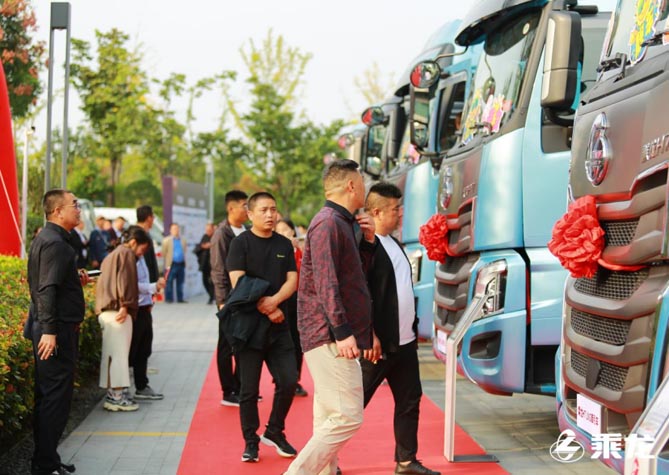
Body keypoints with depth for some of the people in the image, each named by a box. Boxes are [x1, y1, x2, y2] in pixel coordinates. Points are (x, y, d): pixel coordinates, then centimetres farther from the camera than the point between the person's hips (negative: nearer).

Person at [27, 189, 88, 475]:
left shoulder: (45, 239, 16)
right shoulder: (55, 243, -16)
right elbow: (47, 289, -23)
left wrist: (76, 280, 12)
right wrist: (49, 331, -27)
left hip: (53, 328, 11)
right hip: (57, 330, -11)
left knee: (48, 397, 15)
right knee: (56, 397, -5)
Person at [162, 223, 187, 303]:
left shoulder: (183, 240, 14)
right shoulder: (167, 240, 3)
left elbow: (184, 251, 17)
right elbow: (164, 253, 1)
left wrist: (184, 262, 7)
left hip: (181, 264, 4)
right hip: (171, 264, -4)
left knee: (180, 282, 6)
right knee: (169, 282, -7)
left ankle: (180, 298, 12)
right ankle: (169, 298, -3)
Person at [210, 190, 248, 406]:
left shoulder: (245, 233, 11)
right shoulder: (222, 234, -10)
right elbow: (218, 270, -14)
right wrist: (223, 300, -18)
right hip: (230, 298, -7)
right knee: (227, 346, 2)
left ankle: (239, 388, 21)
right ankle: (228, 393, 8)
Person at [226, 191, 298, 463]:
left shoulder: (284, 245, 11)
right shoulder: (241, 243, -3)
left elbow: (292, 280, 4)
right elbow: (238, 283, -11)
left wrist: (274, 300, -15)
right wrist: (267, 309, -13)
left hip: (279, 328, 4)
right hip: (249, 325, -4)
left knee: (289, 381, -3)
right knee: (249, 388, 1)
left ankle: (274, 432, 18)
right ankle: (251, 442, 13)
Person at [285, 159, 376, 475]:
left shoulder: (342, 223, 19)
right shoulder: (329, 223, -12)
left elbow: (354, 274, 26)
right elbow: (326, 281, -20)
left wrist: (367, 240, 13)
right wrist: (341, 331, -24)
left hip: (332, 338, 11)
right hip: (329, 337, -11)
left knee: (329, 419, 12)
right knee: (347, 417, -13)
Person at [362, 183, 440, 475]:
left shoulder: (393, 243, 15)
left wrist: (413, 327, 16)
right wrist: (370, 336, -22)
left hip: (405, 341, 9)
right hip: (378, 342, -9)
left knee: (409, 400, 12)